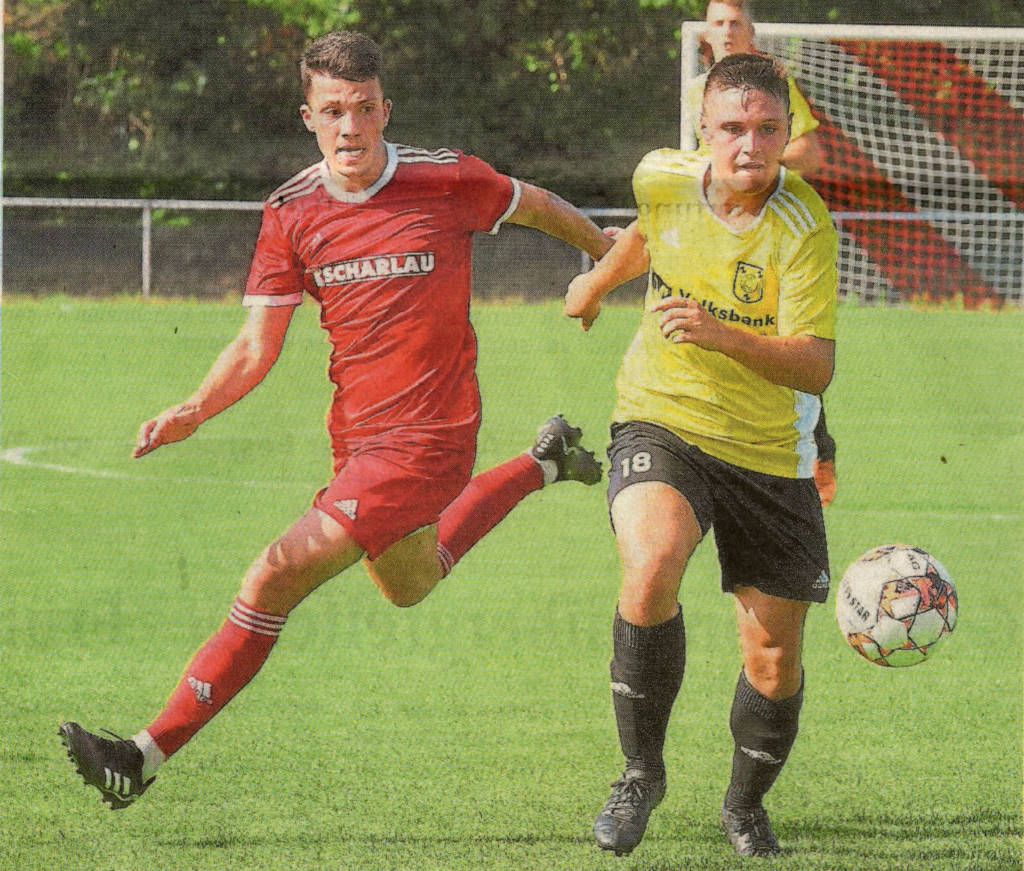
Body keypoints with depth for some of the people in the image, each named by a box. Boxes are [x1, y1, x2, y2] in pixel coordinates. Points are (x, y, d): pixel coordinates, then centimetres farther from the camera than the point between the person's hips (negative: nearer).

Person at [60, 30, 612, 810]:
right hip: (357, 436, 6)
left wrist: (603, 249, 27)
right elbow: (257, 347, 0)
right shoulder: (291, 214, -2)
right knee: (410, 586, 29)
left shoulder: (447, 181, -13)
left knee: (279, 577, -16)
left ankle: (149, 753, -10)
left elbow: (534, 206, 9)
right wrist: (194, 411, -19)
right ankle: (541, 464, 48)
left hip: (425, 438, -6)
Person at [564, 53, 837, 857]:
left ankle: (746, 805, 34)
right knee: (652, 565, -30)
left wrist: (725, 336, -39)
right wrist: (598, 280, 35)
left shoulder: (805, 228, -19)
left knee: (775, 656, 3)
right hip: (662, 422, 1)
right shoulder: (663, 179, -8)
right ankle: (643, 772, -12)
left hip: (769, 452, -1)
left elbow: (816, 367, -23)